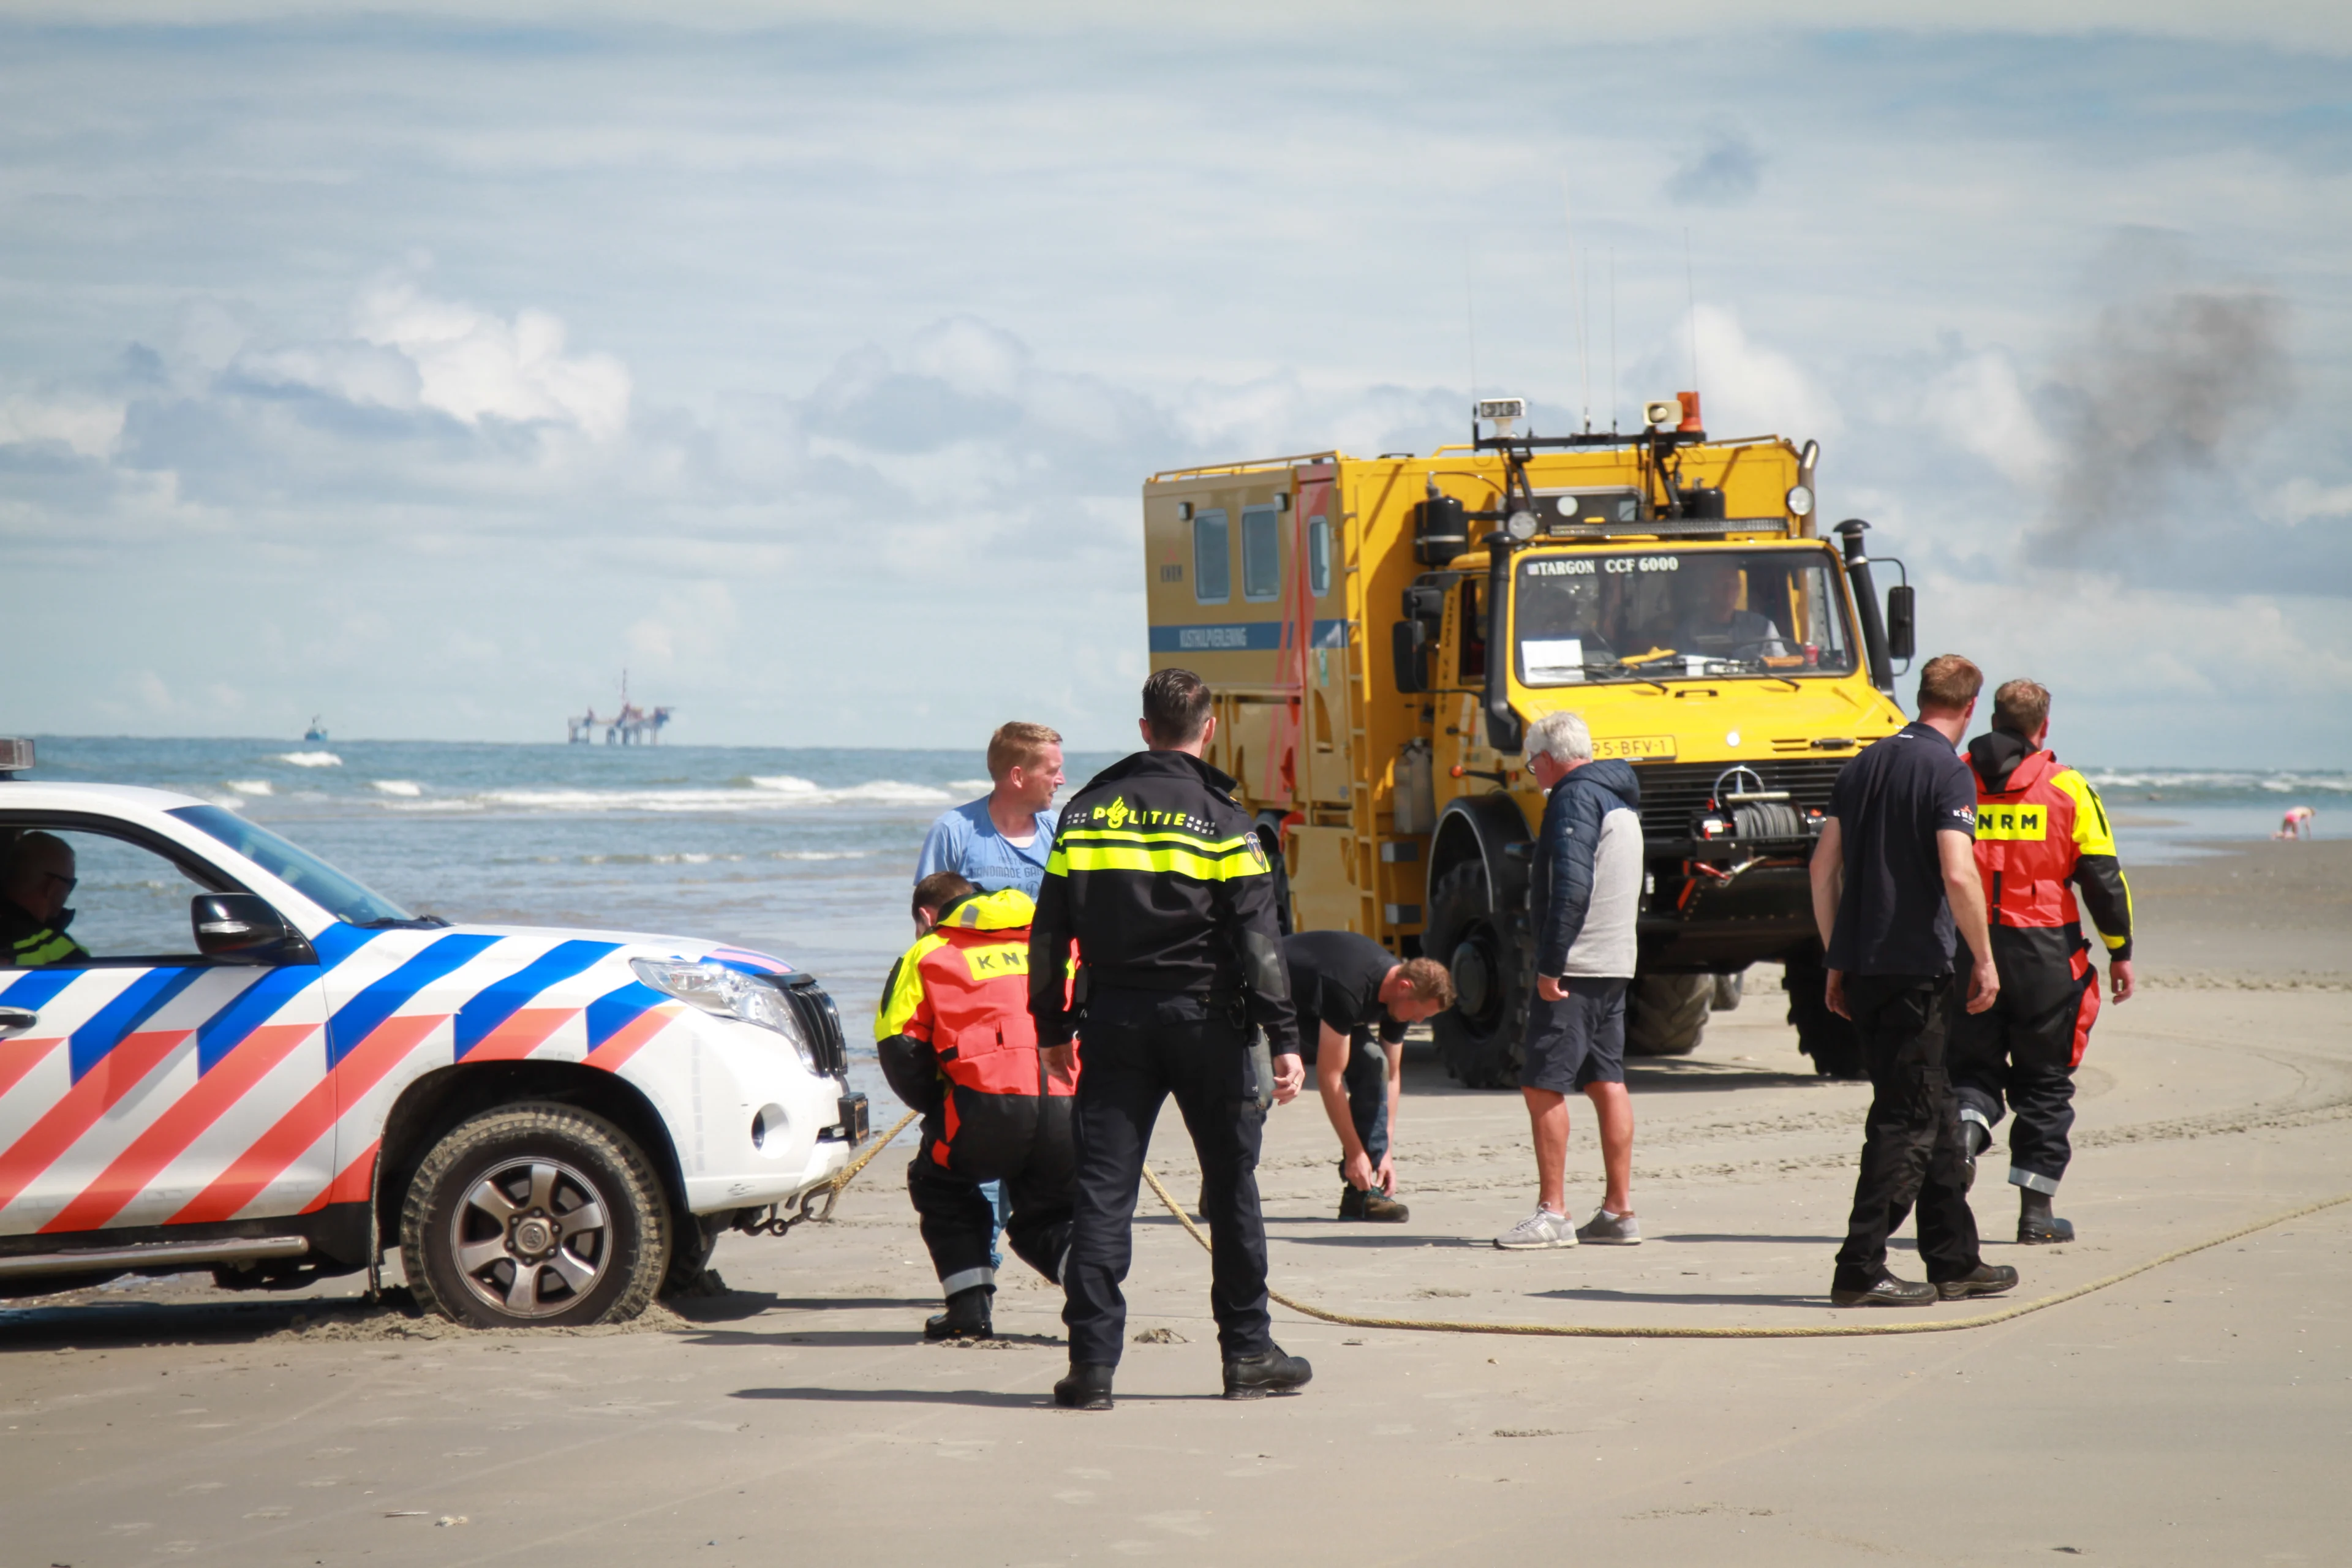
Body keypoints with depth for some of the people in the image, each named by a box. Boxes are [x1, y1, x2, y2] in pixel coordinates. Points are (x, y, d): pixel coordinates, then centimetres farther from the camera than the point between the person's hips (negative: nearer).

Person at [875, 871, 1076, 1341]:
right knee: (1044, 1218, 24)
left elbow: (898, 1047, 8)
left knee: (939, 1186, 27)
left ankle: (970, 1307, 12)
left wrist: (936, 1106, 22)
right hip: (1069, 1106, 3)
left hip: (990, 1106, -3)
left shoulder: (926, 955, 17)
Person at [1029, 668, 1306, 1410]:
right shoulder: (1220, 817, -3)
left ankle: (1092, 1362, -4)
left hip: (1115, 1018, 3)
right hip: (1204, 1017, -2)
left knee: (1102, 1188, 2)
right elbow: (1257, 936, -9)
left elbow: (1050, 930, 9)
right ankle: (1248, 1354, 14)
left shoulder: (1088, 810, 7)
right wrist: (1282, 1040, -8)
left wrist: (1053, 1028, 16)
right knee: (1231, 1186, 8)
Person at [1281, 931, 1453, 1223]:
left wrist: (1384, 1152, -8)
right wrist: (1354, 1153, -30)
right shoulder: (1347, 989, -39)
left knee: (1373, 1067, -11)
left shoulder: (1398, 995, -13)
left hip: (1312, 1008, 8)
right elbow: (1329, 1077, -35)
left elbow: (1392, 1076, -3)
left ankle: (1364, 1193, -12)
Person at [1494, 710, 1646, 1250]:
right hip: (1616, 962, 10)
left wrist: (1550, 964, -21)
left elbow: (1571, 886, -22)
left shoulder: (1575, 798, -12)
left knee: (1543, 1085, -7)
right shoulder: (1620, 798, 18)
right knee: (1607, 1083, 10)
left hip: (1574, 964, -10)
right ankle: (1619, 1211, 10)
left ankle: (1552, 1213, -8)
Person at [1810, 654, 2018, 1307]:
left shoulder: (1864, 765, 13)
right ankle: (1860, 1269, -7)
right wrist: (1985, 962, -10)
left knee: (1933, 1113, 16)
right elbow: (1958, 874, -20)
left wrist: (1837, 963, 18)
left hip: (1860, 966, 8)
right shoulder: (1947, 771, -10)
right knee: (1908, 1119, -3)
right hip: (1915, 969, -8)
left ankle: (1955, 1260, 22)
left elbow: (1824, 867, 14)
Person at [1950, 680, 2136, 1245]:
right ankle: (2036, 1209, 8)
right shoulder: (2067, 788, -1)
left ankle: (1963, 1133, -18)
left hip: (1968, 947, 1)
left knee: (1973, 1067, 14)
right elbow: (2103, 876, -1)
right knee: (2044, 1081, 8)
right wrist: (2120, 952, 8)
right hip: (2045, 953, -1)